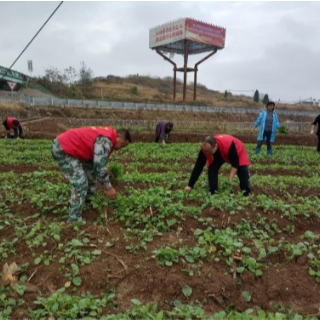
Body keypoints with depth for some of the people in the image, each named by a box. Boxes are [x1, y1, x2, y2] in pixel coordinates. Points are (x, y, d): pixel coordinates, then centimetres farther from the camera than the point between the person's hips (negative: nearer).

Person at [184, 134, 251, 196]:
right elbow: (198, 167, -28)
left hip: (237, 151, -3)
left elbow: (235, 164, -35)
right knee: (212, 169, -19)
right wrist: (190, 185, -28)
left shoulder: (229, 144, -46)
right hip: (218, 155, 3)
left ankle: (246, 193, -7)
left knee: (243, 170, -21)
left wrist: (230, 181, -43)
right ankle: (213, 193, -8)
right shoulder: (205, 148, -34)